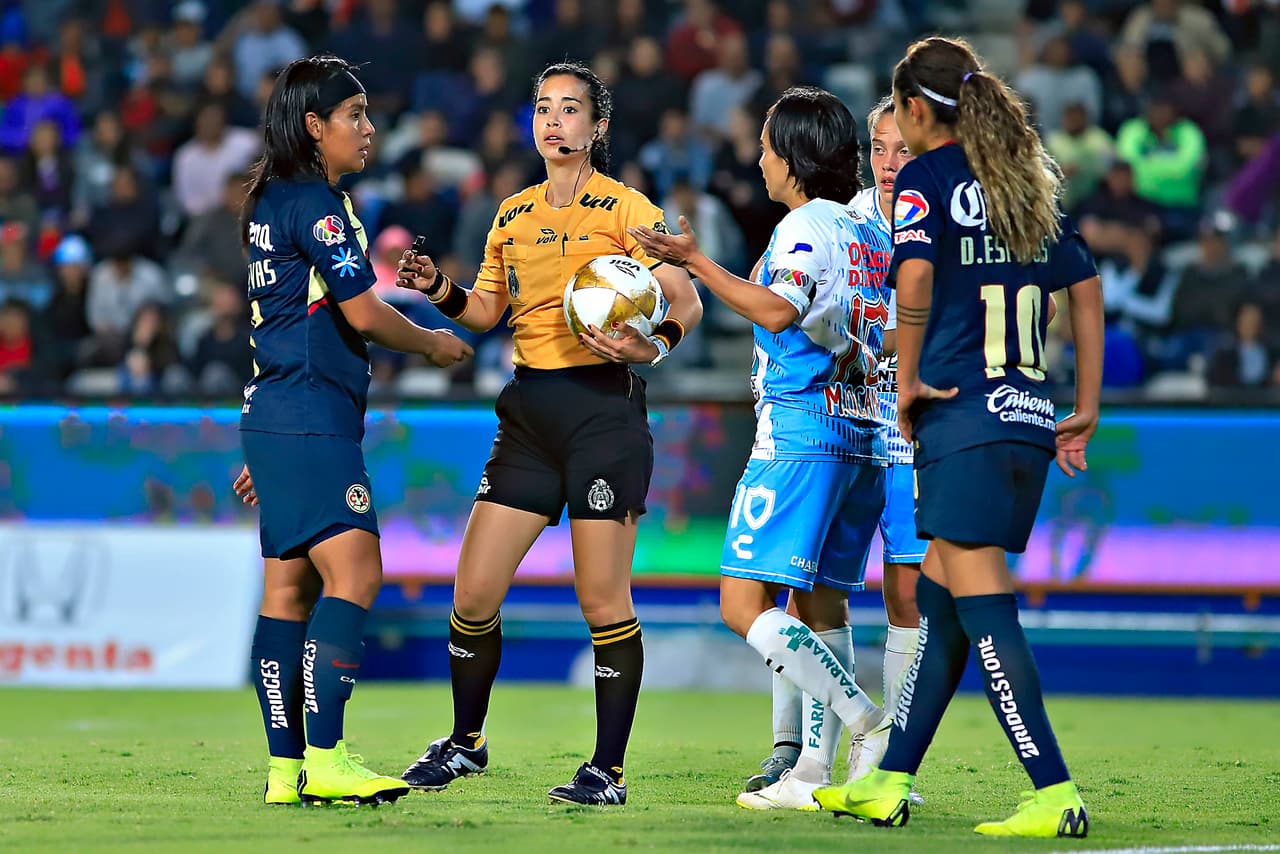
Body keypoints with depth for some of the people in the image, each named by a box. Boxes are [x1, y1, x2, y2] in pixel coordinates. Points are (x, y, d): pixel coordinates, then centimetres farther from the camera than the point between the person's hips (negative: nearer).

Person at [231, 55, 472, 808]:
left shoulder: (274, 203, 19)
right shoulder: (315, 203, -12)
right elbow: (362, 313, -15)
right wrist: (434, 344, 4)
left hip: (278, 419, 10)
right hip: (312, 419, -10)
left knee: (291, 587, 8)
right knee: (354, 571, -15)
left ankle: (287, 767, 7)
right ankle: (324, 757, -21)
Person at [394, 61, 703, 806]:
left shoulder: (624, 209, -4)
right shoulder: (514, 214, 14)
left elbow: (688, 302, -8)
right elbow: (487, 312, 20)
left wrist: (655, 346, -27)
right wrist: (439, 288, 1)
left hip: (603, 405, -6)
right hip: (529, 410, 6)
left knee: (604, 599, -6)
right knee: (474, 594, 4)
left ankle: (609, 770, 1)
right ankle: (467, 743, 23)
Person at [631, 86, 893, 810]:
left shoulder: (805, 228, -9)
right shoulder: (873, 233, 16)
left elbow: (779, 311, -25)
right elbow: (892, 336, 22)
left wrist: (697, 263, -24)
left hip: (801, 429, -9)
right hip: (864, 432, 9)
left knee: (744, 603, -11)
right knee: (820, 602, 12)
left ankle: (868, 723, -20)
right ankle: (814, 772, 9)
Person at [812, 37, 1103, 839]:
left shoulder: (926, 177, -4)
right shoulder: (1031, 181, 16)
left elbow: (915, 273, -20)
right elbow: (1087, 288, 16)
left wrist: (908, 381, -9)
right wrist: (1087, 410, 18)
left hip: (963, 414, -8)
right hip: (1029, 415, 8)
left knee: (983, 606, -7)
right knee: (939, 601, 16)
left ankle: (1056, 795, -14)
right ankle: (887, 783, 23)